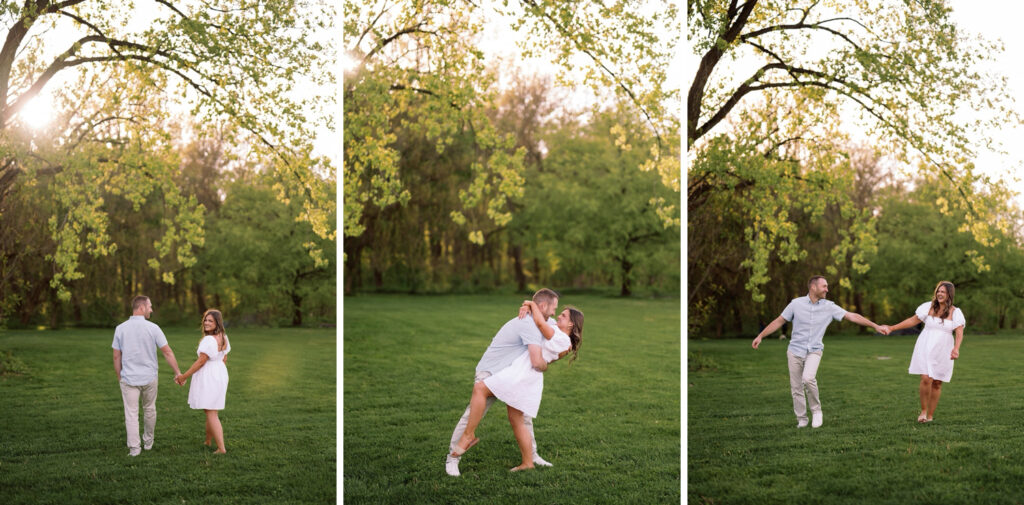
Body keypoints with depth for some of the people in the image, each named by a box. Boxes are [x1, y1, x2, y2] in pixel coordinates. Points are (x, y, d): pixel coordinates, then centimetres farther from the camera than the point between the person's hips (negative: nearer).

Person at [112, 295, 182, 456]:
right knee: (149, 410, 19)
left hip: (128, 378, 0)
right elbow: (167, 352, -6)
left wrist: (119, 378, 13)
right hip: (149, 377, 0)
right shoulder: (152, 328, -8)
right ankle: (148, 441, 33)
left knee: (131, 414, 2)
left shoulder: (120, 328, -4)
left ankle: (134, 448, 0)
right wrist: (178, 372, 3)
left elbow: (116, 357, 1)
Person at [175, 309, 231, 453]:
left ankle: (221, 448, -7)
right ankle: (208, 442, 36)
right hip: (220, 375, 9)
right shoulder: (224, 338, 5)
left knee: (211, 414, -4)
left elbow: (201, 361, -21)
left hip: (208, 378, -9)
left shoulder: (209, 340, -23)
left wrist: (184, 376, -13)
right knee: (211, 411, 22)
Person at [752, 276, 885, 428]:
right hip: (795, 351, 1)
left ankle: (816, 410, -5)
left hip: (814, 352, -1)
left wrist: (875, 326, -3)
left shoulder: (829, 307, -1)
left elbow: (853, 316, 0)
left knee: (808, 378, -26)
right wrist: (760, 336, 0)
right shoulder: (796, 303, -3)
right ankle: (802, 420, 16)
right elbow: (779, 321, 4)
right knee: (796, 388, 1)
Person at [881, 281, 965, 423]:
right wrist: (892, 328, 7)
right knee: (926, 379, -15)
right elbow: (913, 320, 9)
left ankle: (930, 416, 18)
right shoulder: (929, 307, 1)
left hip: (943, 352, 1)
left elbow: (959, 333, -11)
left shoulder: (955, 312, -2)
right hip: (925, 348, -1)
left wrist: (956, 349, -29)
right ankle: (923, 411, 5)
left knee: (937, 383, 5)